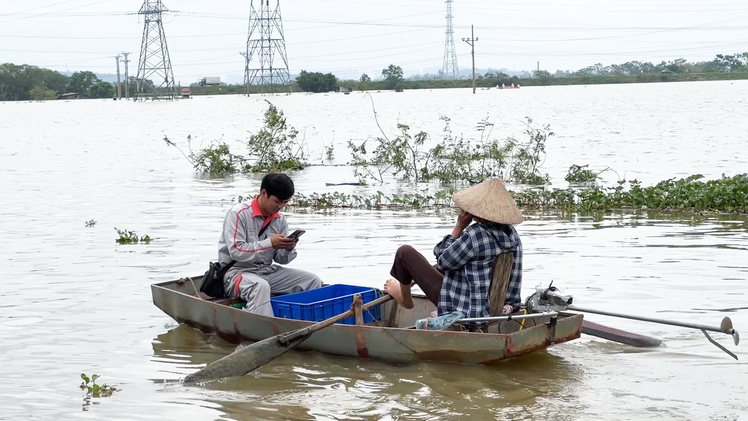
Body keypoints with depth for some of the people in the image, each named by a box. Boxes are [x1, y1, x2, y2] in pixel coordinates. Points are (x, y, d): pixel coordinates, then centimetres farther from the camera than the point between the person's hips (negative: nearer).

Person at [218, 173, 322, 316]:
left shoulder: (280, 220, 6)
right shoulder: (238, 213, -13)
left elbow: (280, 259, 8)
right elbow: (236, 251, -22)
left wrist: (288, 249, -15)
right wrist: (270, 243, -25)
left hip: (268, 271, 7)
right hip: (237, 271, -7)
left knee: (312, 281, -6)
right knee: (260, 286, -40)